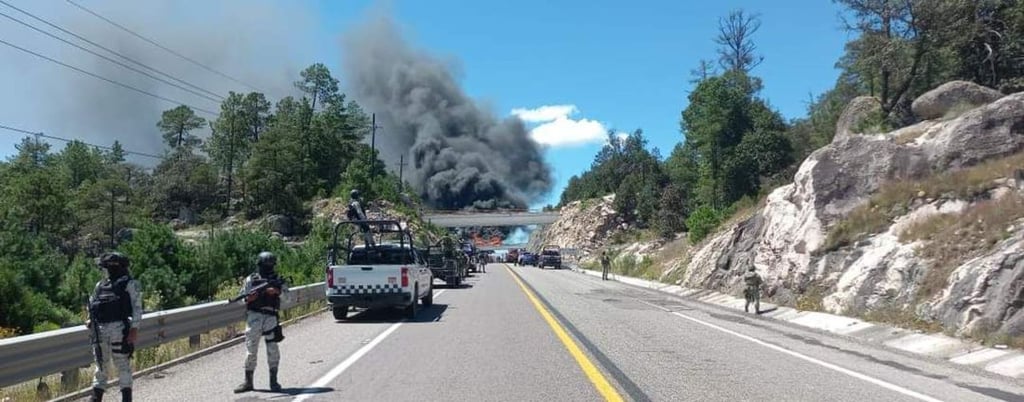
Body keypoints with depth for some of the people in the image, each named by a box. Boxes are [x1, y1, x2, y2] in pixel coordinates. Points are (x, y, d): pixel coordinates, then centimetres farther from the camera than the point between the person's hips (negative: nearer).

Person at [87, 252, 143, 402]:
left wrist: (134, 329, -15)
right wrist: (91, 321, 5)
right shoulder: (100, 285, 16)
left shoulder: (130, 284, -1)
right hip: (100, 330, 6)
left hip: (119, 329, -6)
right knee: (100, 366, 12)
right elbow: (92, 304, 24)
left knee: (123, 365, 0)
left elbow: (137, 307, -6)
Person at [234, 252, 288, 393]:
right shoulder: (251, 280, 10)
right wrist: (249, 297, -12)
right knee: (251, 350, 2)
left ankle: (274, 381, 6)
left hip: (271, 317, 0)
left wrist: (277, 291, -12)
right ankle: (248, 382, 12)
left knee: (273, 349, -4)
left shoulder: (277, 280, 11)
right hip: (254, 316, 0)